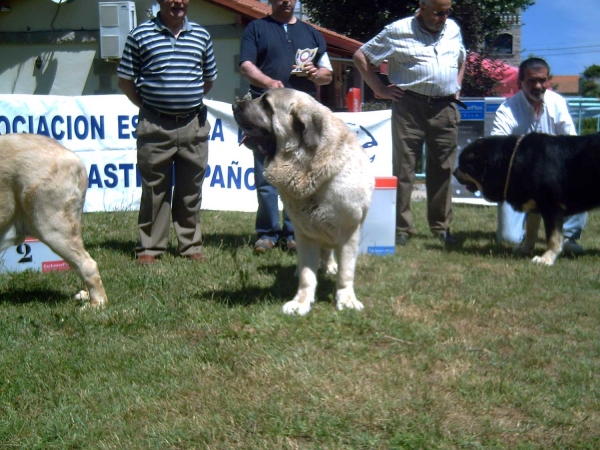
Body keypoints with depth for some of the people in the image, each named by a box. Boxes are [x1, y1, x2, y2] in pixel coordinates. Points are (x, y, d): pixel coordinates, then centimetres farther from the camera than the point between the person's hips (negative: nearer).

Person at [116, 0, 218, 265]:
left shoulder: (201, 35, 9)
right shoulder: (140, 35, -1)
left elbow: (209, 78, 19)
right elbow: (125, 80, 3)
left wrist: (190, 101, 12)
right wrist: (148, 106, 1)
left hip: (194, 125, 3)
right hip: (155, 126, -3)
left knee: (191, 189, 9)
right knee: (154, 189, 3)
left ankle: (191, 245, 18)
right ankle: (150, 247, 11)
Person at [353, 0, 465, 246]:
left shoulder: (453, 30, 14)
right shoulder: (398, 31, -2)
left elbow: (461, 60, 33)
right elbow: (361, 56, 2)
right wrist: (380, 89, -3)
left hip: (446, 108, 4)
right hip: (409, 107, -4)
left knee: (443, 168, 8)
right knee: (403, 167, -2)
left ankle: (441, 226, 19)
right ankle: (401, 228, 4)